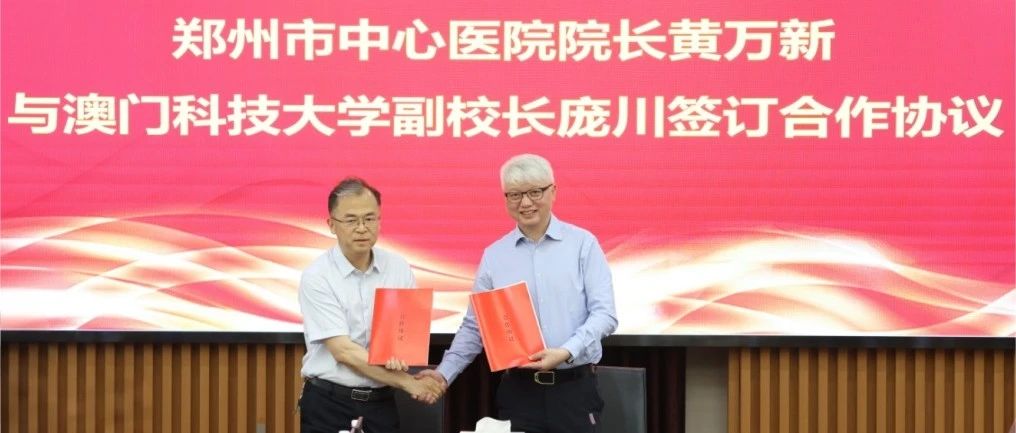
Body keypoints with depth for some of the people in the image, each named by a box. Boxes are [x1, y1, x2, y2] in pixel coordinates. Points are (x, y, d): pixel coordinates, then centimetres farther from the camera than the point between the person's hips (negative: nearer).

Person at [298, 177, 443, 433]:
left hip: (381, 402, 3)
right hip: (329, 404, -3)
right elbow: (344, 351, -15)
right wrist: (406, 382, -17)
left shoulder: (399, 268, 4)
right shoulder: (317, 277, -9)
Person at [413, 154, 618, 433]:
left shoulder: (583, 244, 1)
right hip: (517, 390, 2)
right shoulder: (494, 256, 8)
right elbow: (475, 326, 12)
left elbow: (604, 313, -6)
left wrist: (566, 352, -20)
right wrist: (444, 374, 1)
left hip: (574, 388, -2)